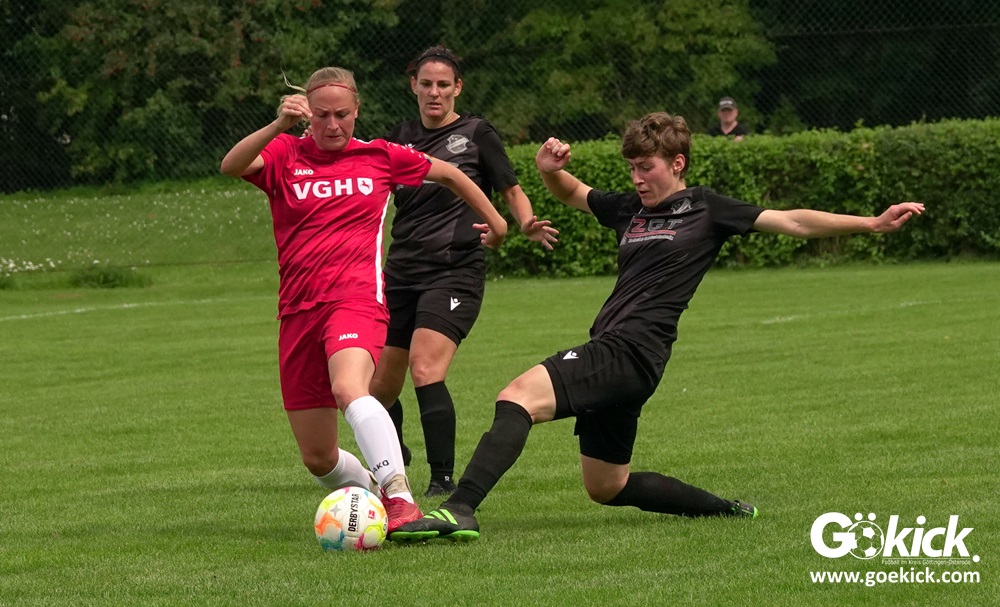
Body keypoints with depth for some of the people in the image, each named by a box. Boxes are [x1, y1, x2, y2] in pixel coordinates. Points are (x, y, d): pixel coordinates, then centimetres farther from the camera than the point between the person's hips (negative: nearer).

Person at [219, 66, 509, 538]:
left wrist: (495, 220, 31)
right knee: (318, 459, 5)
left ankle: (400, 499, -46)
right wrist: (278, 126, -30)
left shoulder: (379, 157, 10)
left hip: (356, 299, -3)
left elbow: (448, 174, 26)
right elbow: (231, 166, -15)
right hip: (298, 310, 3)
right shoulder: (286, 155, 7)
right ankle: (372, 494, 34)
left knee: (349, 389, -36)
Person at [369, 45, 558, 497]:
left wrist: (527, 225, -15)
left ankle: (443, 482, -20)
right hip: (402, 273, 5)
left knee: (426, 372, -24)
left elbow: (511, 191, 6)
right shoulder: (400, 138, 12)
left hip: (455, 271, -5)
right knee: (381, 388, 9)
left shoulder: (476, 134, 1)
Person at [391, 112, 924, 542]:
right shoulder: (628, 209, 21)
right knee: (606, 487, 19)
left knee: (518, 397, -28)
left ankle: (459, 510, -42)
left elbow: (791, 222, 3)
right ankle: (727, 511, 31)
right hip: (610, 355, 9)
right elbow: (572, 193, 36)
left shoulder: (706, 211, 3)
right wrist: (550, 169, 13)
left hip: (631, 352, -9)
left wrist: (870, 223, -4)